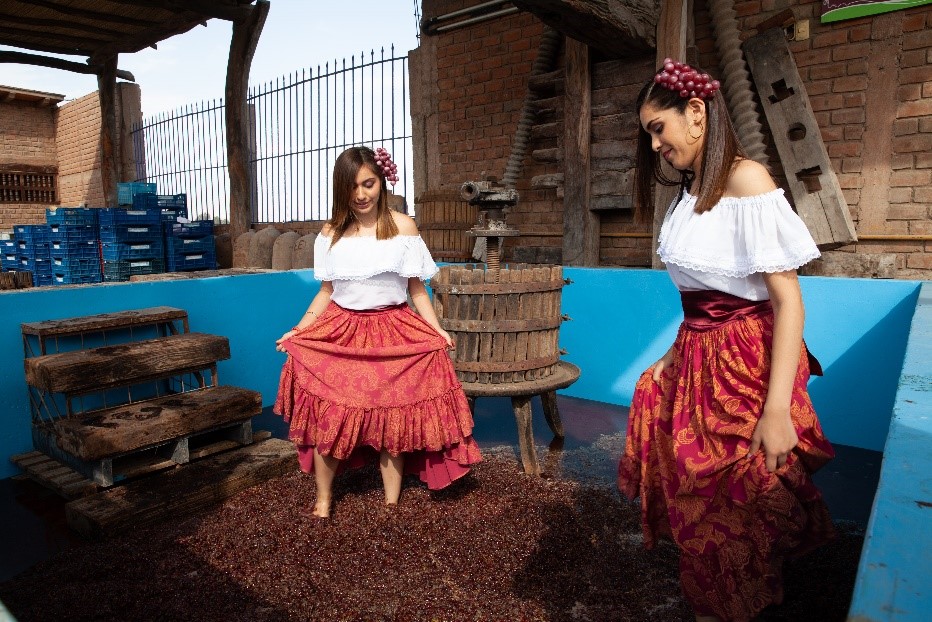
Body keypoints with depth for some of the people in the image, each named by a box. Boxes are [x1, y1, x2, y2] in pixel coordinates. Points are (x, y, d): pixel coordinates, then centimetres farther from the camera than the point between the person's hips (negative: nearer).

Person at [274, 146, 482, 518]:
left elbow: (417, 290, 2)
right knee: (325, 416, -1)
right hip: (339, 335, 2)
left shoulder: (403, 227, -1)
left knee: (391, 420, 3)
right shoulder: (331, 233, 6)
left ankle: (391, 502, 19)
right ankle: (323, 499, 20)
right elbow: (326, 292, 12)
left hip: (393, 336, -2)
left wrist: (438, 330, -10)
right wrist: (296, 331, 3)